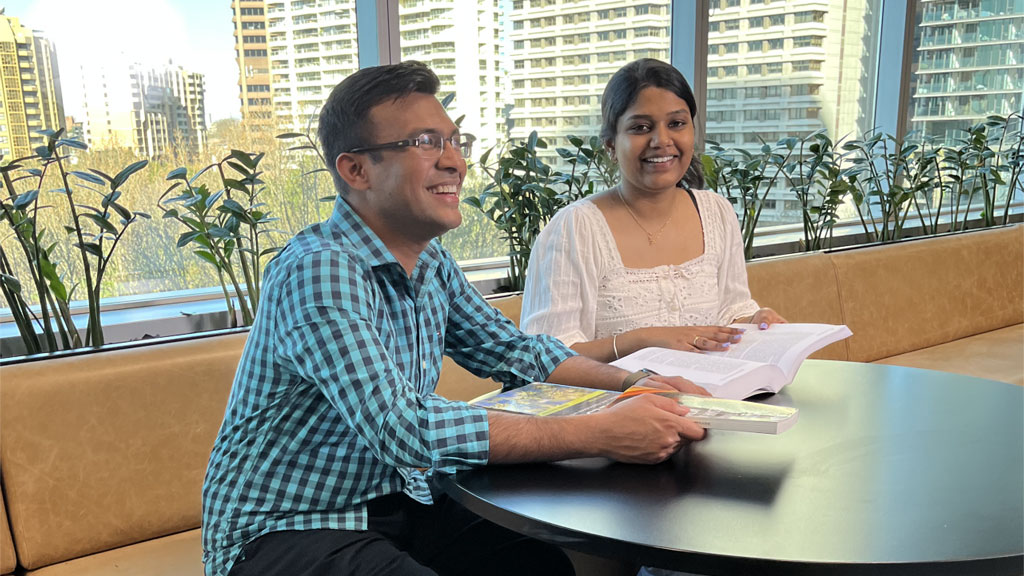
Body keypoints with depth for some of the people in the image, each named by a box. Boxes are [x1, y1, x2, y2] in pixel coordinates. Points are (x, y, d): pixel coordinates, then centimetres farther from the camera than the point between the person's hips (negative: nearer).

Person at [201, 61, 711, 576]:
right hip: (283, 532, -7)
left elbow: (511, 349, 13)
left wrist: (633, 382, -3)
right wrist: (602, 434, -32)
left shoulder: (430, 263, 3)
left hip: (395, 503, 8)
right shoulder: (319, 272, -24)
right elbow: (404, 427, -34)